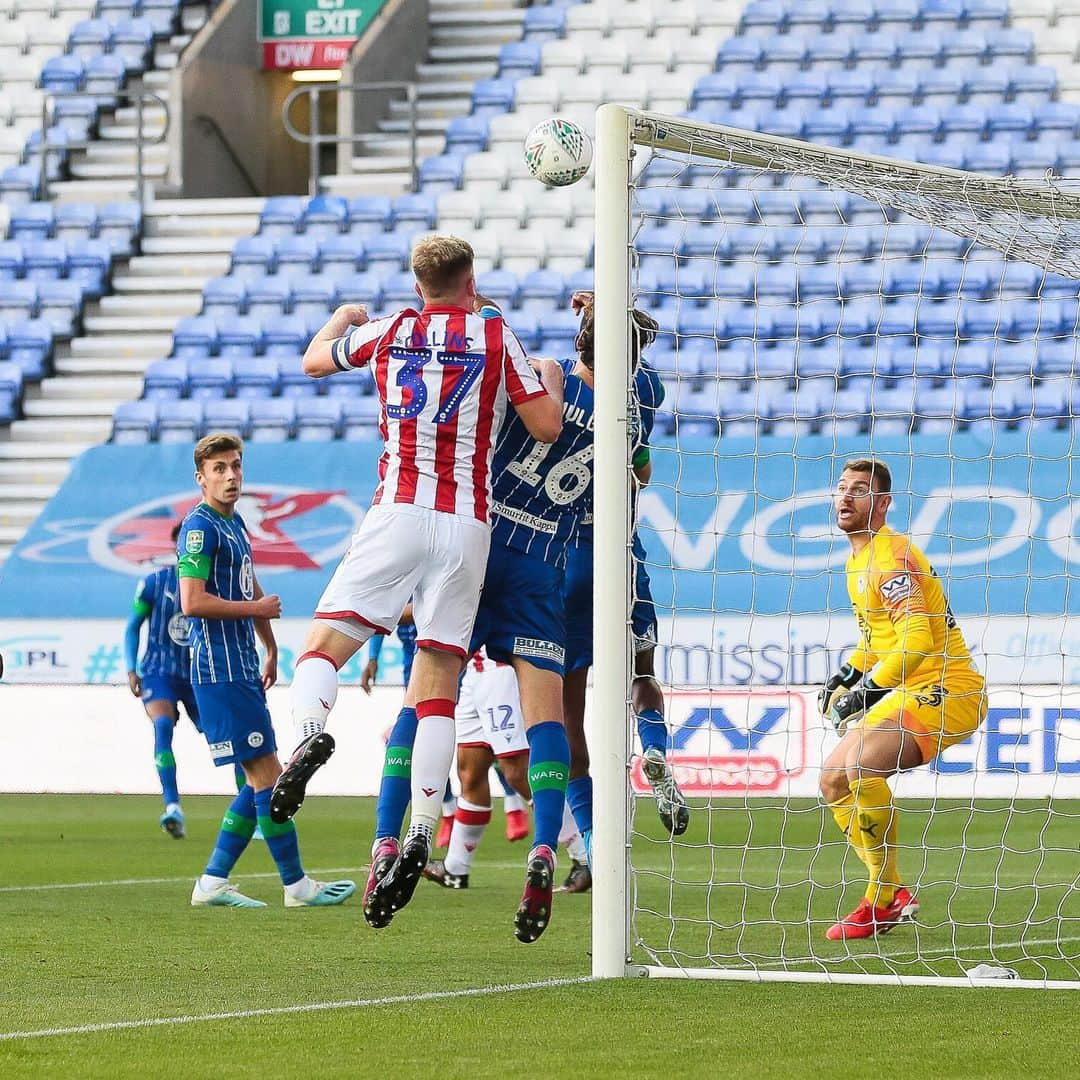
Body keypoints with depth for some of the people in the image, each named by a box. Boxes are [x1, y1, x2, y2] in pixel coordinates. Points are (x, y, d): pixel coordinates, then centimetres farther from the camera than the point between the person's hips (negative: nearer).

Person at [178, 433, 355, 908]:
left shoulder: (235, 524, 17)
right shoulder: (200, 527, -11)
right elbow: (192, 602, -20)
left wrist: (270, 651, 29)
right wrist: (256, 608, -12)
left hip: (243, 671, 10)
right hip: (219, 671, -10)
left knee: (261, 781, 9)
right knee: (266, 775, -8)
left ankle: (212, 882, 11)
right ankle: (297, 885, -4)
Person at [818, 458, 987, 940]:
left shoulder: (890, 555, -15)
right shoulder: (857, 558, 16)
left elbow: (917, 639, -25)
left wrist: (865, 690, -21)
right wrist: (847, 675, 15)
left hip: (944, 690, -11)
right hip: (911, 693, 11)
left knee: (856, 768, -28)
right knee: (834, 778, 10)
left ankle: (885, 897, -17)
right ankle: (893, 897, 15)